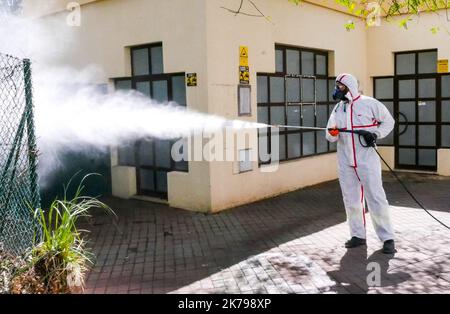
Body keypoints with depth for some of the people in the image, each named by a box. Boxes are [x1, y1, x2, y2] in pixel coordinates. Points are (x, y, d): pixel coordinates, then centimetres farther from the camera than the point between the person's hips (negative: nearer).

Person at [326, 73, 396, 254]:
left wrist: (376, 134, -12)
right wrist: (332, 134, -14)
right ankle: (358, 235, 23)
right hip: (345, 161, 6)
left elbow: (388, 121, 4)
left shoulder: (369, 104, -5)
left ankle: (387, 238, 4)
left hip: (367, 159, -5)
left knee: (376, 198, -6)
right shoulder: (338, 109, 10)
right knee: (351, 200, 10)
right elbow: (330, 136, 9)